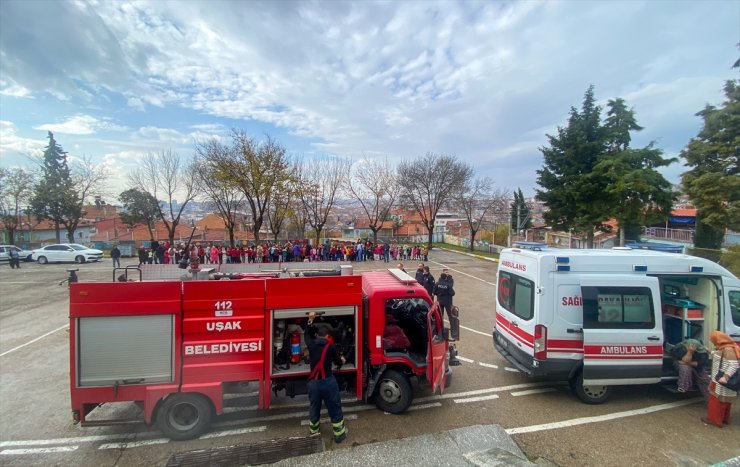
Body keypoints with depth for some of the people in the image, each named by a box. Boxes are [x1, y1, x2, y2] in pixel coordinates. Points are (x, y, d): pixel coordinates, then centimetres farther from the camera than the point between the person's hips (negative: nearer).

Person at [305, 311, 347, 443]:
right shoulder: (331, 347, -8)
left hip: (313, 382, 4)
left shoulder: (311, 344, -1)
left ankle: (313, 432, 40)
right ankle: (339, 434, 19)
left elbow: (306, 335, 22)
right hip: (328, 382, -3)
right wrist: (342, 360, 29)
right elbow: (338, 361, 7)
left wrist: (310, 320, 21)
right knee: (335, 409, 10)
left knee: (314, 408, 22)